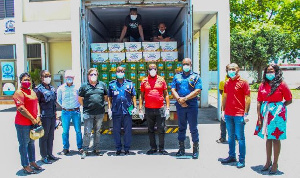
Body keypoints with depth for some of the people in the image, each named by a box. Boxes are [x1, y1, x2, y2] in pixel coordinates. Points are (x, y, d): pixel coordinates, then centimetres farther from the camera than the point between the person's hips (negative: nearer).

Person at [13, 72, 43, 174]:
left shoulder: (32, 92, 14)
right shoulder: (19, 92, -12)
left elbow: (36, 104, 14)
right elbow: (21, 109, -19)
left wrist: (38, 117, 0)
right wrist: (32, 119, -16)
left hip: (33, 122, 8)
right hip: (22, 123, -8)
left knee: (31, 143, 17)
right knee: (24, 144, 2)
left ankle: (32, 162, 30)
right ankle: (25, 166, 11)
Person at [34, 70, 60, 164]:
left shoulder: (52, 88, 13)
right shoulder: (38, 89, -8)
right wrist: (38, 116, -15)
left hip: (52, 116, 7)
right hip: (44, 116, -7)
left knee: (51, 136, 14)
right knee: (44, 136, 3)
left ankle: (50, 154, 26)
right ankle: (44, 156, 13)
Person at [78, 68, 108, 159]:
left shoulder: (102, 85, 9)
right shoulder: (84, 86, 3)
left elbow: (106, 97, 17)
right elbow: (80, 99, 8)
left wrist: (101, 104, 9)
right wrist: (86, 106, 4)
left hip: (100, 112, 3)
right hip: (88, 113, -2)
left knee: (97, 131, 13)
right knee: (87, 132, -4)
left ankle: (96, 149, 24)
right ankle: (85, 150, 8)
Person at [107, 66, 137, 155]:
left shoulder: (129, 83, 7)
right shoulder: (112, 84, 8)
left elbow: (133, 96, 10)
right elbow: (109, 98, 11)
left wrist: (135, 107, 3)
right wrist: (109, 109, 5)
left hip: (127, 111, 0)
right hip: (116, 111, 1)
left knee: (128, 130, 4)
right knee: (116, 131, 6)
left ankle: (127, 149, 15)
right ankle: (118, 148, 19)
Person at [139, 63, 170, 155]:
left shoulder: (161, 80, 5)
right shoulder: (144, 81, 7)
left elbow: (166, 95, 6)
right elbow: (141, 96, 9)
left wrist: (168, 108, -2)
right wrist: (140, 109, 2)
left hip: (160, 109, -1)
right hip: (148, 110, 1)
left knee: (161, 129, 2)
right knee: (150, 130, 10)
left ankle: (161, 148, 14)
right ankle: (153, 148, 22)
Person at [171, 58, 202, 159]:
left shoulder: (196, 77, 3)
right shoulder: (177, 77, 12)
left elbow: (197, 91, -8)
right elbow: (173, 90, 4)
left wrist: (185, 99, -14)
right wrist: (179, 100, -11)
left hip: (192, 106, -3)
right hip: (180, 106, 3)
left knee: (193, 128, 2)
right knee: (181, 127, 12)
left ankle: (195, 150, 13)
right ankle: (181, 149, 22)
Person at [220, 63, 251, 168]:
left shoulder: (243, 82, -5)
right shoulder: (227, 83, 11)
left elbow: (248, 98, -7)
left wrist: (246, 113, -11)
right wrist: (223, 111, 12)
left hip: (239, 115, -5)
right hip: (228, 114, 6)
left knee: (240, 137, 1)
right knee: (230, 136, 14)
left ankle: (241, 160, 9)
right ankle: (231, 156, 26)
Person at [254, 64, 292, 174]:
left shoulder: (281, 85, -7)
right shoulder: (263, 85, 4)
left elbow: (289, 100, -2)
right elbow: (259, 102, 4)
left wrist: (278, 107, -4)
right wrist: (259, 117, 0)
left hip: (277, 114, -4)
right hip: (265, 113, 4)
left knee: (276, 138, 4)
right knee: (268, 138, 13)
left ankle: (275, 163, 18)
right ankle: (268, 162, 27)